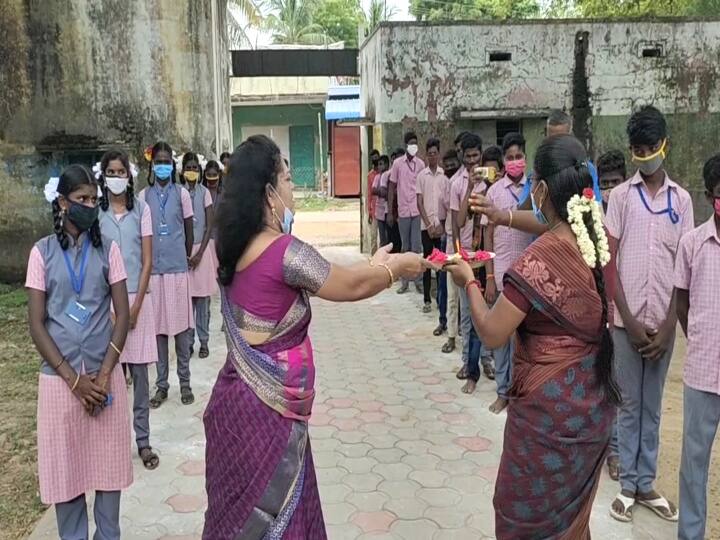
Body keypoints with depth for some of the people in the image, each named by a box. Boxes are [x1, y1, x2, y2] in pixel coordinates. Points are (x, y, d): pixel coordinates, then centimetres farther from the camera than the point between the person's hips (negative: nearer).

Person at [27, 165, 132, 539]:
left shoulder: (108, 249, 1)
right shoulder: (43, 252, -1)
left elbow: (123, 315, -1)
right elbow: (36, 325, -4)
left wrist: (104, 374, -9)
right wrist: (73, 379, -10)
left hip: (105, 374, 1)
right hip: (59, 377, -1)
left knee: (108, 463, 8)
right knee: (65, 467, 8)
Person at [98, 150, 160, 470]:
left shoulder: (141, 210, 0)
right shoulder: (95, 212, 2)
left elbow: (147, 261, -1)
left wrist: (136, 305, -8)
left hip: (137, 297, 0)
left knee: (139, 372, 4)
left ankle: (143, 440, 13)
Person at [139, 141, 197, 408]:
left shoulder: (182, 193, 2)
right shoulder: (143, 196, 4)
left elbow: (189, 230, 8)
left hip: (178, 267, -1)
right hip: (153, 269, 1)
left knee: (182, 325, 4)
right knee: (157, 326, 6)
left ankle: (185, 382, 15)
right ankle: (161, 384, 16)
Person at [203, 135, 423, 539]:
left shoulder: (238, 246, 5)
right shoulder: (285, 250, -21)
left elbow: (326, 278, 13)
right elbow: (350, 286, -10)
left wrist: (373, 266, 17)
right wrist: (396, 267, 7)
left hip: (245, 393, 8)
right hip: (267, 404, -8)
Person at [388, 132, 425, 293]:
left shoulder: (420, 163, 3)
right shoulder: (397, 163, 1)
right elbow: (392, 188, 5)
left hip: (418, 210, 0)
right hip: (403, 211, 0)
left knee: (417, 247, -2)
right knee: (405, 248, 8)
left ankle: (419, 281, 5)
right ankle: (405, 281, 16)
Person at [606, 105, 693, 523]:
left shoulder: (681, 199, 4)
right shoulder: (621, 195, -2)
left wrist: (668, 326, -6)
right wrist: (629, 320, -10)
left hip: (664, 321, 2)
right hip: (627, 319, -2)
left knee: (652, 407, 13)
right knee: (630, 405, 8)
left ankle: (647, 483, 24)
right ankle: (628, 485, 19)